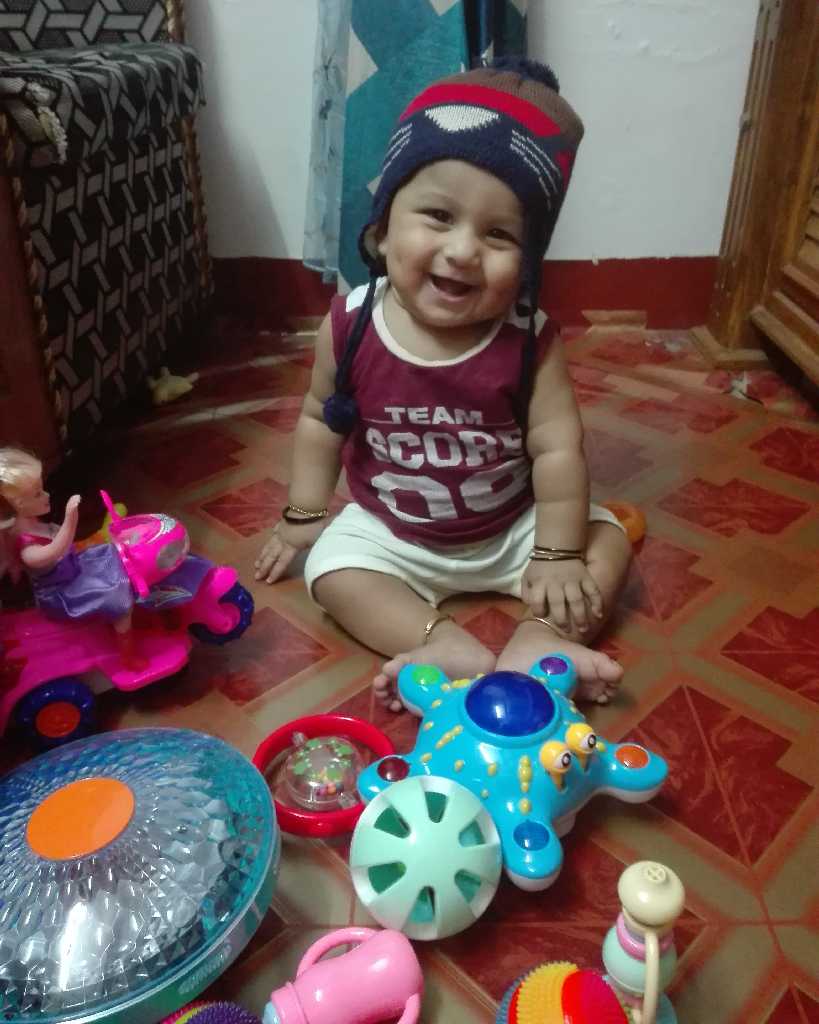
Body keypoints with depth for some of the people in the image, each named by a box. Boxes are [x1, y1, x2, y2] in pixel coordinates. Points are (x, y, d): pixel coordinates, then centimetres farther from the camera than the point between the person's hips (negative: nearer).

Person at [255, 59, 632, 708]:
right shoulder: (350, 326, -17)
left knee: (608, 542, -11)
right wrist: (305, 515, 2)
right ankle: (452, 647, -26)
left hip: (514, 527, 0)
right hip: (390, 531, 1)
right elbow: (320, 421, -2)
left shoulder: (530, 340, -21)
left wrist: (559, 554, -16)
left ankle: (534, 646, -26)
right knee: (331, 568, -19)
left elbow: (559, 449, -17)